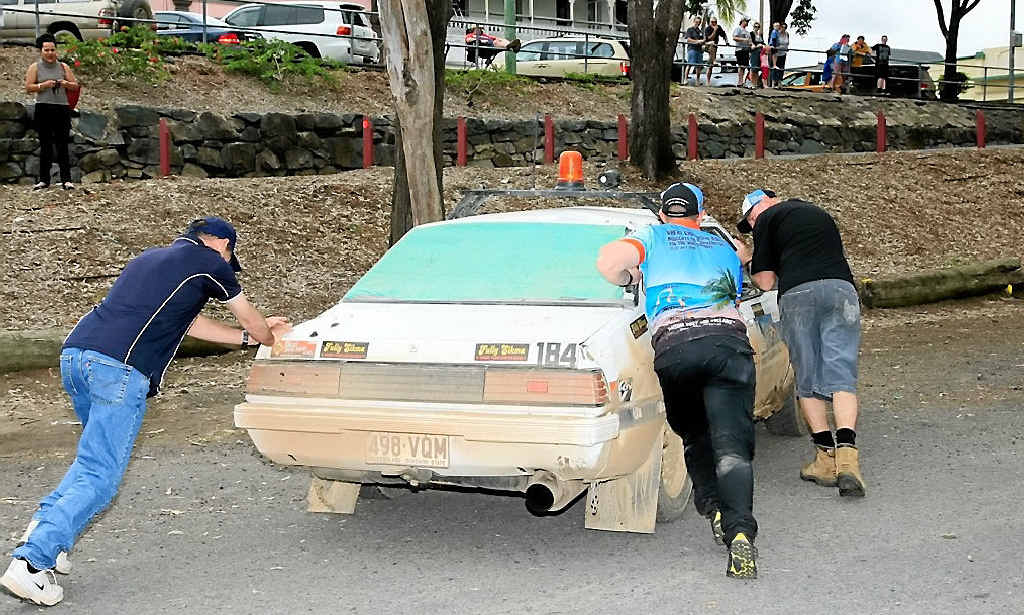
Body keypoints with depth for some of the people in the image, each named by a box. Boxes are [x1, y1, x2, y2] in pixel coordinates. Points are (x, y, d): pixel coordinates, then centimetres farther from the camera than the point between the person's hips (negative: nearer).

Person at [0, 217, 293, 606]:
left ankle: (45, 524, 10)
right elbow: (250, 319, 23)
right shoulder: (208, 261, 11)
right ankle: (32, 561, -15)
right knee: (99, 477, -6)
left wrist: (247, 337, 48)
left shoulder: (150, 258, 32)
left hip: (74, 352, 8)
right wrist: (270, 338, 45)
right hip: (119, 369, -8)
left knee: (98, 455, 24)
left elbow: (189, 322, 40)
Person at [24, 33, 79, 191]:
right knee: (45, 145, 2)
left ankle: (66, 180, -4)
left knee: (62, 145, -3)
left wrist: (65, 84, -8)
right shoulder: (35, 67, 8)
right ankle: (44, 179, 8)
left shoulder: (63, 67, 13)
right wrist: (44, 85, -14)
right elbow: (28, 87, 0)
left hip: (62, 108, 1)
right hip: (43, 108, -1)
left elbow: (75, 85, 12)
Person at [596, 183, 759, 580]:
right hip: (728, 336, 1)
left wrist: (633, 279, 23)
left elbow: (608, 262, 5)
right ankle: (740, 529, -29)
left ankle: (714, 508, 5)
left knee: (694, 437, 21)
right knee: (730, 445, -10)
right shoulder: (726, 249, 33)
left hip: (673, 342, -1)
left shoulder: (653, 236, 21)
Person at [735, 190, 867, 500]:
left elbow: (766, 281, 8)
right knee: (841, 375, -4)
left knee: (808, 379, 8)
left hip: (797, 294, -4)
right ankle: (847, 452, -22)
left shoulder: (768, 218, 13)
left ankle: (826, 455, 2)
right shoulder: (819, 212, 33)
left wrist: (750, 262, 29)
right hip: (841, 288, 4)